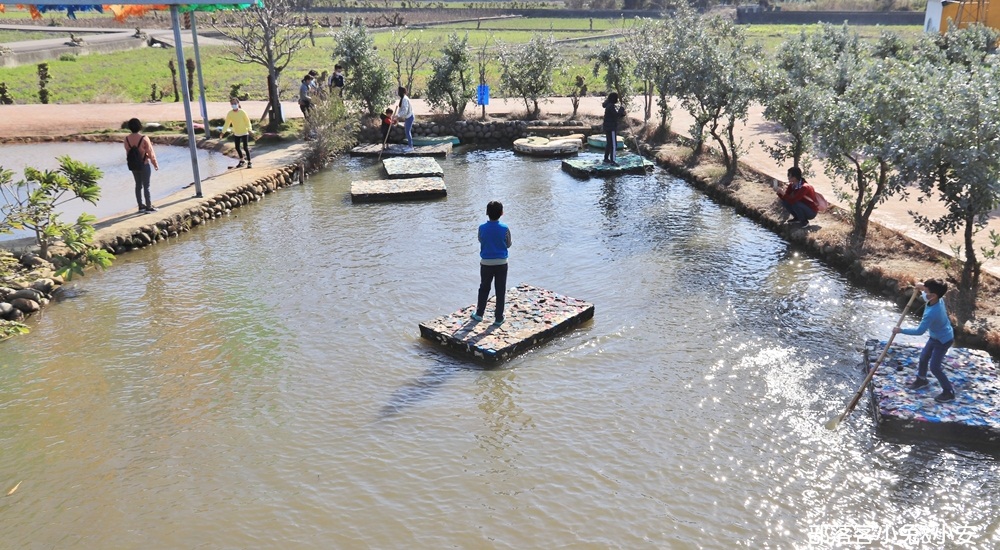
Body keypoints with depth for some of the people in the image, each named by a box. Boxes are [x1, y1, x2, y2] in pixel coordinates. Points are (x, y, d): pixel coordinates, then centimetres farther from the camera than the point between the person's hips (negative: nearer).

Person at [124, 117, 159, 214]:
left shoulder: (127, 139, -6)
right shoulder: (144, 139, -21)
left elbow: (128, 151, 8)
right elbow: (150, 152, -14)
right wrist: (155, 164, 0)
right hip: (144, 165, -5)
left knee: (138, 185, 15)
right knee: (146, 186, 3)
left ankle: (141, 206, 21)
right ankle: (149, 207, 9)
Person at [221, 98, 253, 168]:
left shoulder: (242, 112, -14)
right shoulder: (229, 113, -5)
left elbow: (247, 121, -11)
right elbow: (227, 123, -1)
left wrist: (249, 129, -26)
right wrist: (223, 132, -6)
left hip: (244, 132, -4)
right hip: (236, 133, 4)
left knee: (246, 148, -6)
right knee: (237, 148, 12)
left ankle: (249, 162, 3)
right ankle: (241, 161, 30)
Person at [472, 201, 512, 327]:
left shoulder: (482, 228, -10)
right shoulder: (505, 229, -12)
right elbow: (508, 245, 1)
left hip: (486, 263, 1)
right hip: (501, 264, -1)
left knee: (484, 289, 18)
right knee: (500, 291, 8)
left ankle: (479, 314, 27)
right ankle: (498, 318, 13)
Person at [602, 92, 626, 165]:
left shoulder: (609, 105, 14)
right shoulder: (611, 106, -17)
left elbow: (615, 116, 17)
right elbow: (616, 115, -26)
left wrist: (622, 113, 1)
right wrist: (621, 109, -10)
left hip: (608, 127, 10)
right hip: (611, 128, -10)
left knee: (609, 143, 16)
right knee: (614, 144, -9)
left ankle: (606, 159, 21)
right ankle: (612, 160, -10)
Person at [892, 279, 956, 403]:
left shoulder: (931, 313, -41)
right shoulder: (938, 299, -16)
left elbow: (919, 331, -34)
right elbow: (926, 295, 12)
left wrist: (901, 330, -27)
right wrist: (923, 288, -7)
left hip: (943, 340, -9)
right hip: (936, 336, 9)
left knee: (934, 366, 0)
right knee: (923, 357, 22)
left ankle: (949, 392, 14)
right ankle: (921, 380, 44)